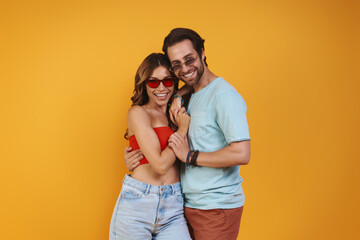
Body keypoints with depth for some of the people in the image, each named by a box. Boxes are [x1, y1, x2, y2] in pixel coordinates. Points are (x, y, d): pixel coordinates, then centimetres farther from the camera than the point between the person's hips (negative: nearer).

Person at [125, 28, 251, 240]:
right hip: (189, 204, 8)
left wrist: (190, 156, -17)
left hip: (217, 207, -8)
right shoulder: (190, 97, 12)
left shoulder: (224, 95, -15)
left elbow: (242, 154, -25)